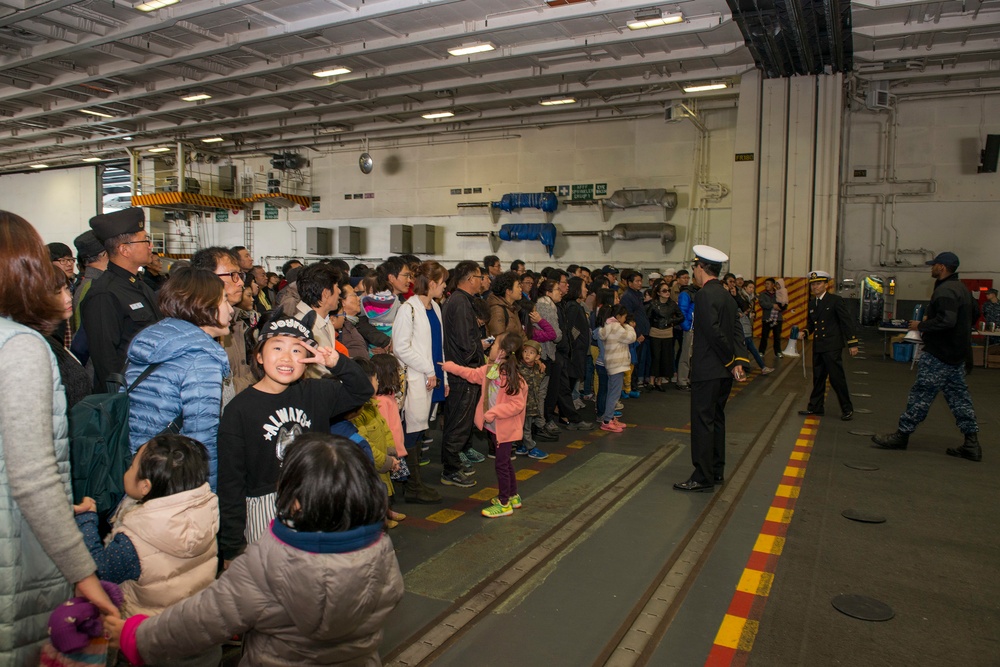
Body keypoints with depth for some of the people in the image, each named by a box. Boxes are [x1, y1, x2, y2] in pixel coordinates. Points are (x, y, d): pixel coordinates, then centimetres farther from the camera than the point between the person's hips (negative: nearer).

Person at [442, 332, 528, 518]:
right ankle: (513, 496, 36)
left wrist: (494, 412, -28)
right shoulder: (490, 369, 2)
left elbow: (518, 404, -27)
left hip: (505, 428, -9)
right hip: (493, 426, 9)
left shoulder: (511, 376, -26)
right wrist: (452, 367, 22)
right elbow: (473, 374, 19)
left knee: (501, 464, 1)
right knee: (504, 461, 20)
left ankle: (504, 504, 15)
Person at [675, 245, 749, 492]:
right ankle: (717, 471, 25)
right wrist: (738, 359, 1)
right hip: (724, 371, 9)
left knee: (702, 421, -4)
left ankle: (703, 477, 1)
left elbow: (715, 333, -22)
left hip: (707, 370, -9)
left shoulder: (704, 295, -16)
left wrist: (731, 360, -11)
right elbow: (736, 330, 9)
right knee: (716, 419, 16)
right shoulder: (727, 295, 13)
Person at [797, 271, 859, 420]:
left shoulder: (836, 300, -7)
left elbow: (847, 321, -8)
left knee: (837, 377, -6)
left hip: (832, 345, -7)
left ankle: (847, 409, 5)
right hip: (817, 345, 7)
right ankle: (815, 407, 21)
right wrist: (805, 332, 0)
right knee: (818, 377, 12)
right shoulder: (811, 303, 12)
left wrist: (852, 343, -12)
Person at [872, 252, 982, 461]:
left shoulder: (945, 291, -18)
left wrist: (921, 326, -16)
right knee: (959, 397, 11)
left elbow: (946, 321, -29)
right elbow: (974, 314, 27)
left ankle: (902, 435, 3)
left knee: (921, 394, -4)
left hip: (939, 355, -10)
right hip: (957, 354, 10)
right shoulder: (961, 289, 15)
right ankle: (972, 444, 13)